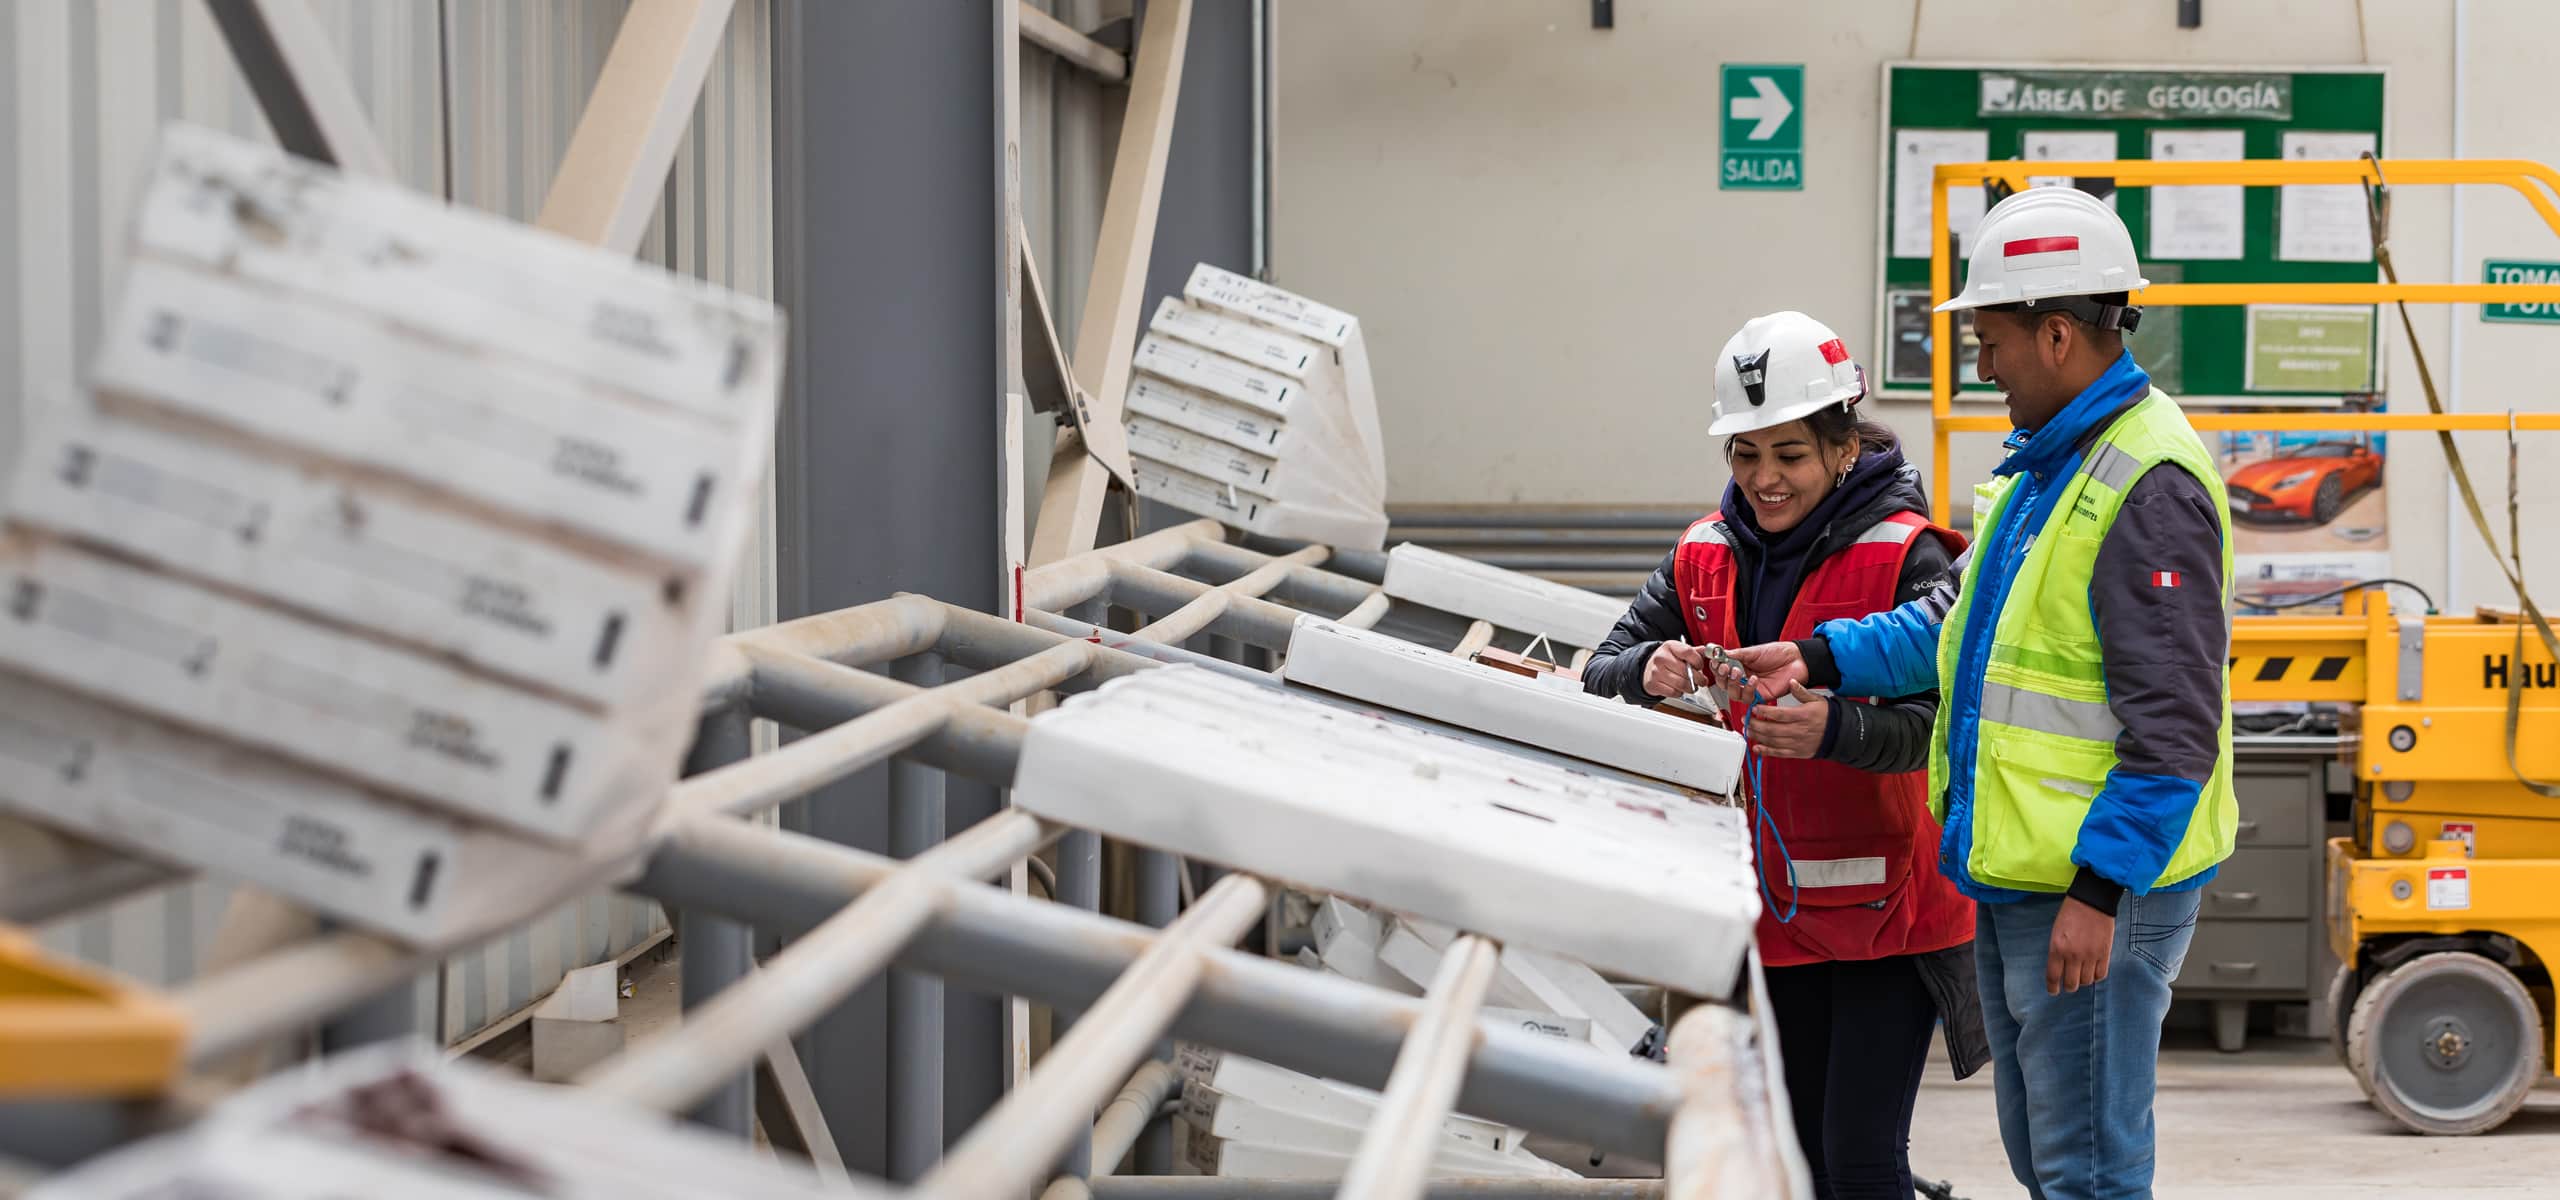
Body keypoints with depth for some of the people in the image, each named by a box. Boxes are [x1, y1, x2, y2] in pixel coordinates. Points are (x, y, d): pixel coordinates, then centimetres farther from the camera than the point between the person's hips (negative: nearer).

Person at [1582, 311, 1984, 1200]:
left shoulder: (1905, 555, -11)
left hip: (1885, 901, -6)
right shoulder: (1706, 554, 6)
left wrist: (1831, 730, -40)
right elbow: (1601, 677, 4)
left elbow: (1930, 721, -20)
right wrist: (1651, 673, -20)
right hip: (1770, 907, 6)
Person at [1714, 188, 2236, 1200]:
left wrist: (2099, 889, -24)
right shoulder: (2041, 466, 14)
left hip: (2093, 888, -10)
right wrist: (1818, 658, 11)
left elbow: (2172, 723, -22)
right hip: (2011, 877, 10)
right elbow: (1955, 624, 24)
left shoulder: (2150, 483, -19)